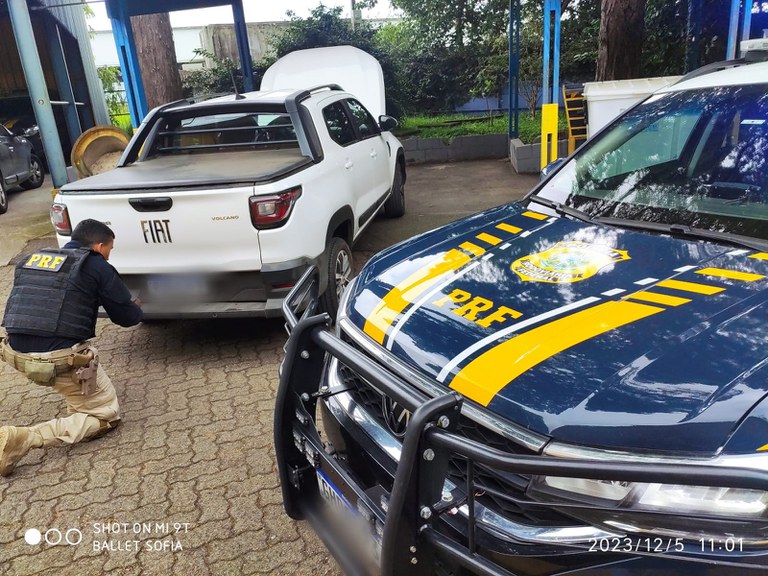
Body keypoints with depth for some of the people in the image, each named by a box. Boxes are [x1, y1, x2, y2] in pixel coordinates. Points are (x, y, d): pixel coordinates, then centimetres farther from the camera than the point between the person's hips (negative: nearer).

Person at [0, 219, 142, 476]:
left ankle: (76, 401, 27)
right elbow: (127, 317, 5)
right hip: (60, 358, -7)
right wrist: (136, 308, 30)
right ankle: (23, 439, -9)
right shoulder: (97, 267, -1)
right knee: (106, 415, 6)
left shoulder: (31, 259, 16)